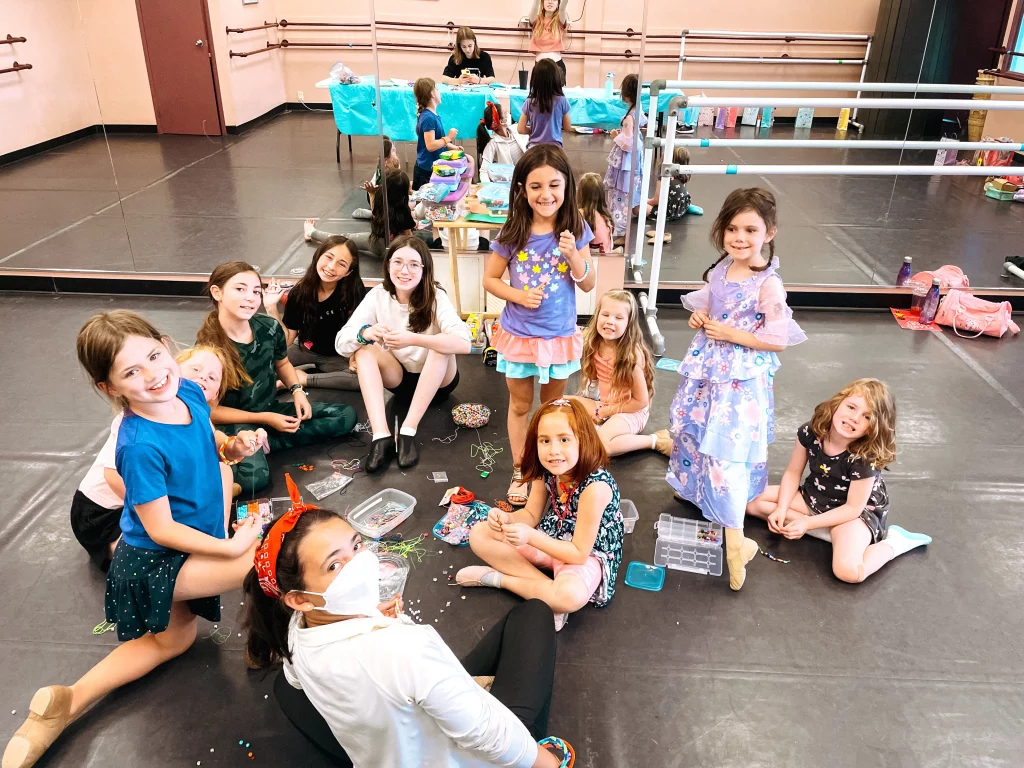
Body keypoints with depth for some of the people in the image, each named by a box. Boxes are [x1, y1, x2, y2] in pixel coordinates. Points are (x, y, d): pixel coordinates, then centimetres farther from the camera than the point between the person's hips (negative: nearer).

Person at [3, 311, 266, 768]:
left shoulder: (189, 393, -12)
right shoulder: (139, 446, -34)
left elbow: (209, 442, 9)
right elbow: (161, 529, -27)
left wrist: (232, 446, -15)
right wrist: (231, 546, -26)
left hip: (179, 556, 9)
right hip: (154, 563, -9)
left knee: (171, 640, 30)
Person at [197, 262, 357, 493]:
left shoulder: (268, 327, -6)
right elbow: (209, 410, -15)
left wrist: (297, 390, -4)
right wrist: (264, 419, -19)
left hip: (273, 410, 7)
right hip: (236, 423, -7)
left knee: (346, 415, -2)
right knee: (253, 477, -37)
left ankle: (267, 442, -9)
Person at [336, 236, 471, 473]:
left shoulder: (435, 296, -20)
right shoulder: (377, 295, -12)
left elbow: (464, 343, -36)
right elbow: (342, 343, -18)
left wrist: (413, 340, -48)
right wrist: (365, 333, -41)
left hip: (437, 380, -2)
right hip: (399, 377, 3)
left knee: (441, 344, -32)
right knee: (363, 349, -24)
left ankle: (408, 431, -32)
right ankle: (381, 436, -36)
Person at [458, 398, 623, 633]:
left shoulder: (595, 486, -33)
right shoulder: (545, 471, -13)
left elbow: (579, 553, -27)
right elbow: (531, 515, 1)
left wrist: (531, 537, -36)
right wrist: (505, 518, -21)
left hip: (588, 554, -7)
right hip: (552, 539, 7)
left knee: (569, 596, -40)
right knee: (480, 534, -4)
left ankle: (497, 578, -15)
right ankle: (547, 586, -12)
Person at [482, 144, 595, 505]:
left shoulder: (575, 230, -10)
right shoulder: (513, 233, -12)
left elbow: (589, 285, -5)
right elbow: (490, 279, -3)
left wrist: (573, 255, -23)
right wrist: (519, 295, -20)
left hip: (560, 336, 1)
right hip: (519, 335, 0)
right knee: (520, 405, 15)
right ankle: (519, 471, 32)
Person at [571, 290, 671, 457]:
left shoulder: (632, 354, -25)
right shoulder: (593, 343, -8)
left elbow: (641, 402, -18)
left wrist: (605, 412, -14)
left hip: (630, 410, -7)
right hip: (604, 405, 7)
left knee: (601, 444, -32)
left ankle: (656, 441, -15)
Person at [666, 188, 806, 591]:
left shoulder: (768, 285, -18)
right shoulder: (720, 269, 2)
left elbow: (779, 341, -16)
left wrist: (732, 335, -19)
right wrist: (699, 317, -3)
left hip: (740, 380, -7)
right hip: (706, 370, 7)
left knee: (727, 452, -7)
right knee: (696, 434, 21)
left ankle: (735, 541, 4)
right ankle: (698, 492, 48)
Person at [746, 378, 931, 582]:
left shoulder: (866, 458, -30)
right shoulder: (811, 432, -18)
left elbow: (853, 508, -22)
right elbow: (793, 473, -5)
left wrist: (808, 523, -28)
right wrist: (781, 509, -17)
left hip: (859, 512, -6)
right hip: (815, 498, 6)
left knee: (848, 571, -32)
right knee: (752, 500, -10)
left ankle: (895, 541, -2)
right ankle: (832, 533, -8)